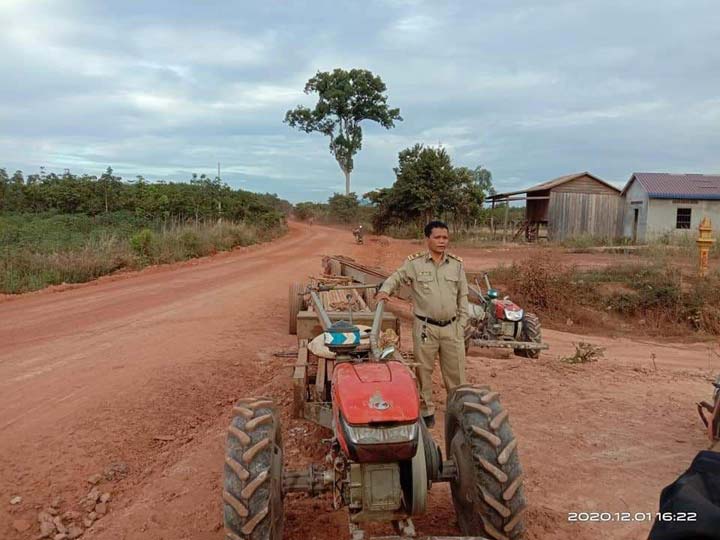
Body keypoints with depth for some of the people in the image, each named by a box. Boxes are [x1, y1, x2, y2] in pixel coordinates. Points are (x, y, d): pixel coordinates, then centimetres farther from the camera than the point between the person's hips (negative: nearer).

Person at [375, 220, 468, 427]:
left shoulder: (456, 264, 3)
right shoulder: (414, 263, -5)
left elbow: (463, 297, 7)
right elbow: (396, 278, 4)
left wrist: (462, 324, 3)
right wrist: (385, 290, -18)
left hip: (451, 327, 2)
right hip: (425, 327, -2)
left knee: (455, 371, 11)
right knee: (424, 371, 8)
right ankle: (427, 411, 24)